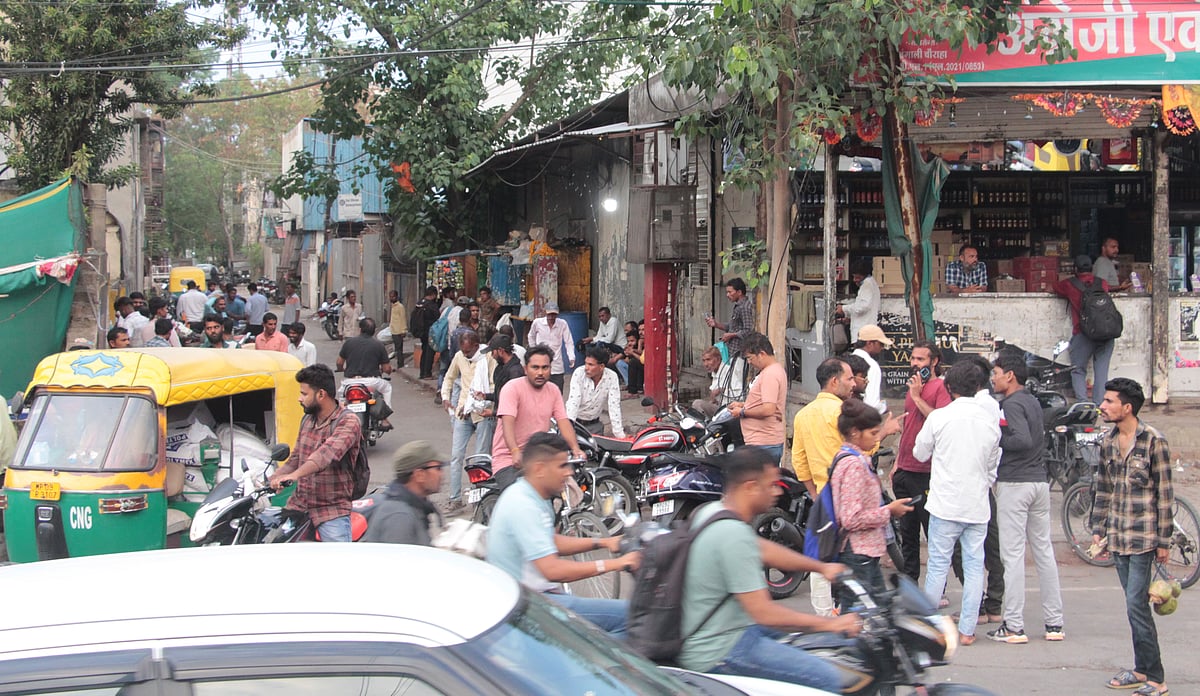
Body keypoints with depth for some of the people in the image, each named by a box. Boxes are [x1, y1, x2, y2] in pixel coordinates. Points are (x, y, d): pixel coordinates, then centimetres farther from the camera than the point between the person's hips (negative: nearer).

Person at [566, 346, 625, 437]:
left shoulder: (611, 377, -14)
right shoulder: (579, 373, -18)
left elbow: (614, 406, -16)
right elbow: (573, 401, -27)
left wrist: (619, 434, -23)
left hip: (594, 424, 2)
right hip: (576, 422, -2)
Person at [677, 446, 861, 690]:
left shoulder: (708, 512, 6)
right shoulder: (733, 535, -24)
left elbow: (763, 549, 20)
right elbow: (764, 613, -24)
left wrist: (821, 567, 21)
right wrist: (830, 624, -16)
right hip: (718, 654, -11)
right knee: (829, 680, -15)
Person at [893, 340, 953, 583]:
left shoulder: (941, 388, -8)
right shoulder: (912, 388, 18)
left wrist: (917, 397, -17)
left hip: (927, 474, -9)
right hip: (905, 472, 9)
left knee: (934, 534, -3)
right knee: (907, 533, 14)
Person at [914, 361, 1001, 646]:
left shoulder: (939, 417, -9)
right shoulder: (991, 420, 2)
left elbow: (920, 453, 6)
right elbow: (993, 466, 12)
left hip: (945, 504, -3)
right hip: (978, 505, 3)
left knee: (938, 565, 4)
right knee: (974, 566, 6)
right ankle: (967, 630, 6)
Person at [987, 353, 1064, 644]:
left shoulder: (1012, 404, -12)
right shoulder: (1033, 402, 15)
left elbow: (1023, 440, -24)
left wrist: (994, 440, -11)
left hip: (1014, 483, -9)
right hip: (1039, 479, 9)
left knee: (1013, 554, -6)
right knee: (1044, 551, 10)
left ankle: (1014, 627, -6)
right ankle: (1054, 623, 12)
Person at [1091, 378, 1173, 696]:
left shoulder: (1154, 441, -10)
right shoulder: (1108, 442, 9)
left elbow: (1165, 493, -8)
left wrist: (1163, 540, -8)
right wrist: (1097, 529, 14)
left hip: (1143, 536, -6)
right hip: (1117, 536, 6)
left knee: (1136, 605, -10)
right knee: (1135, 605, 10)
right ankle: (1143, 670, 17)